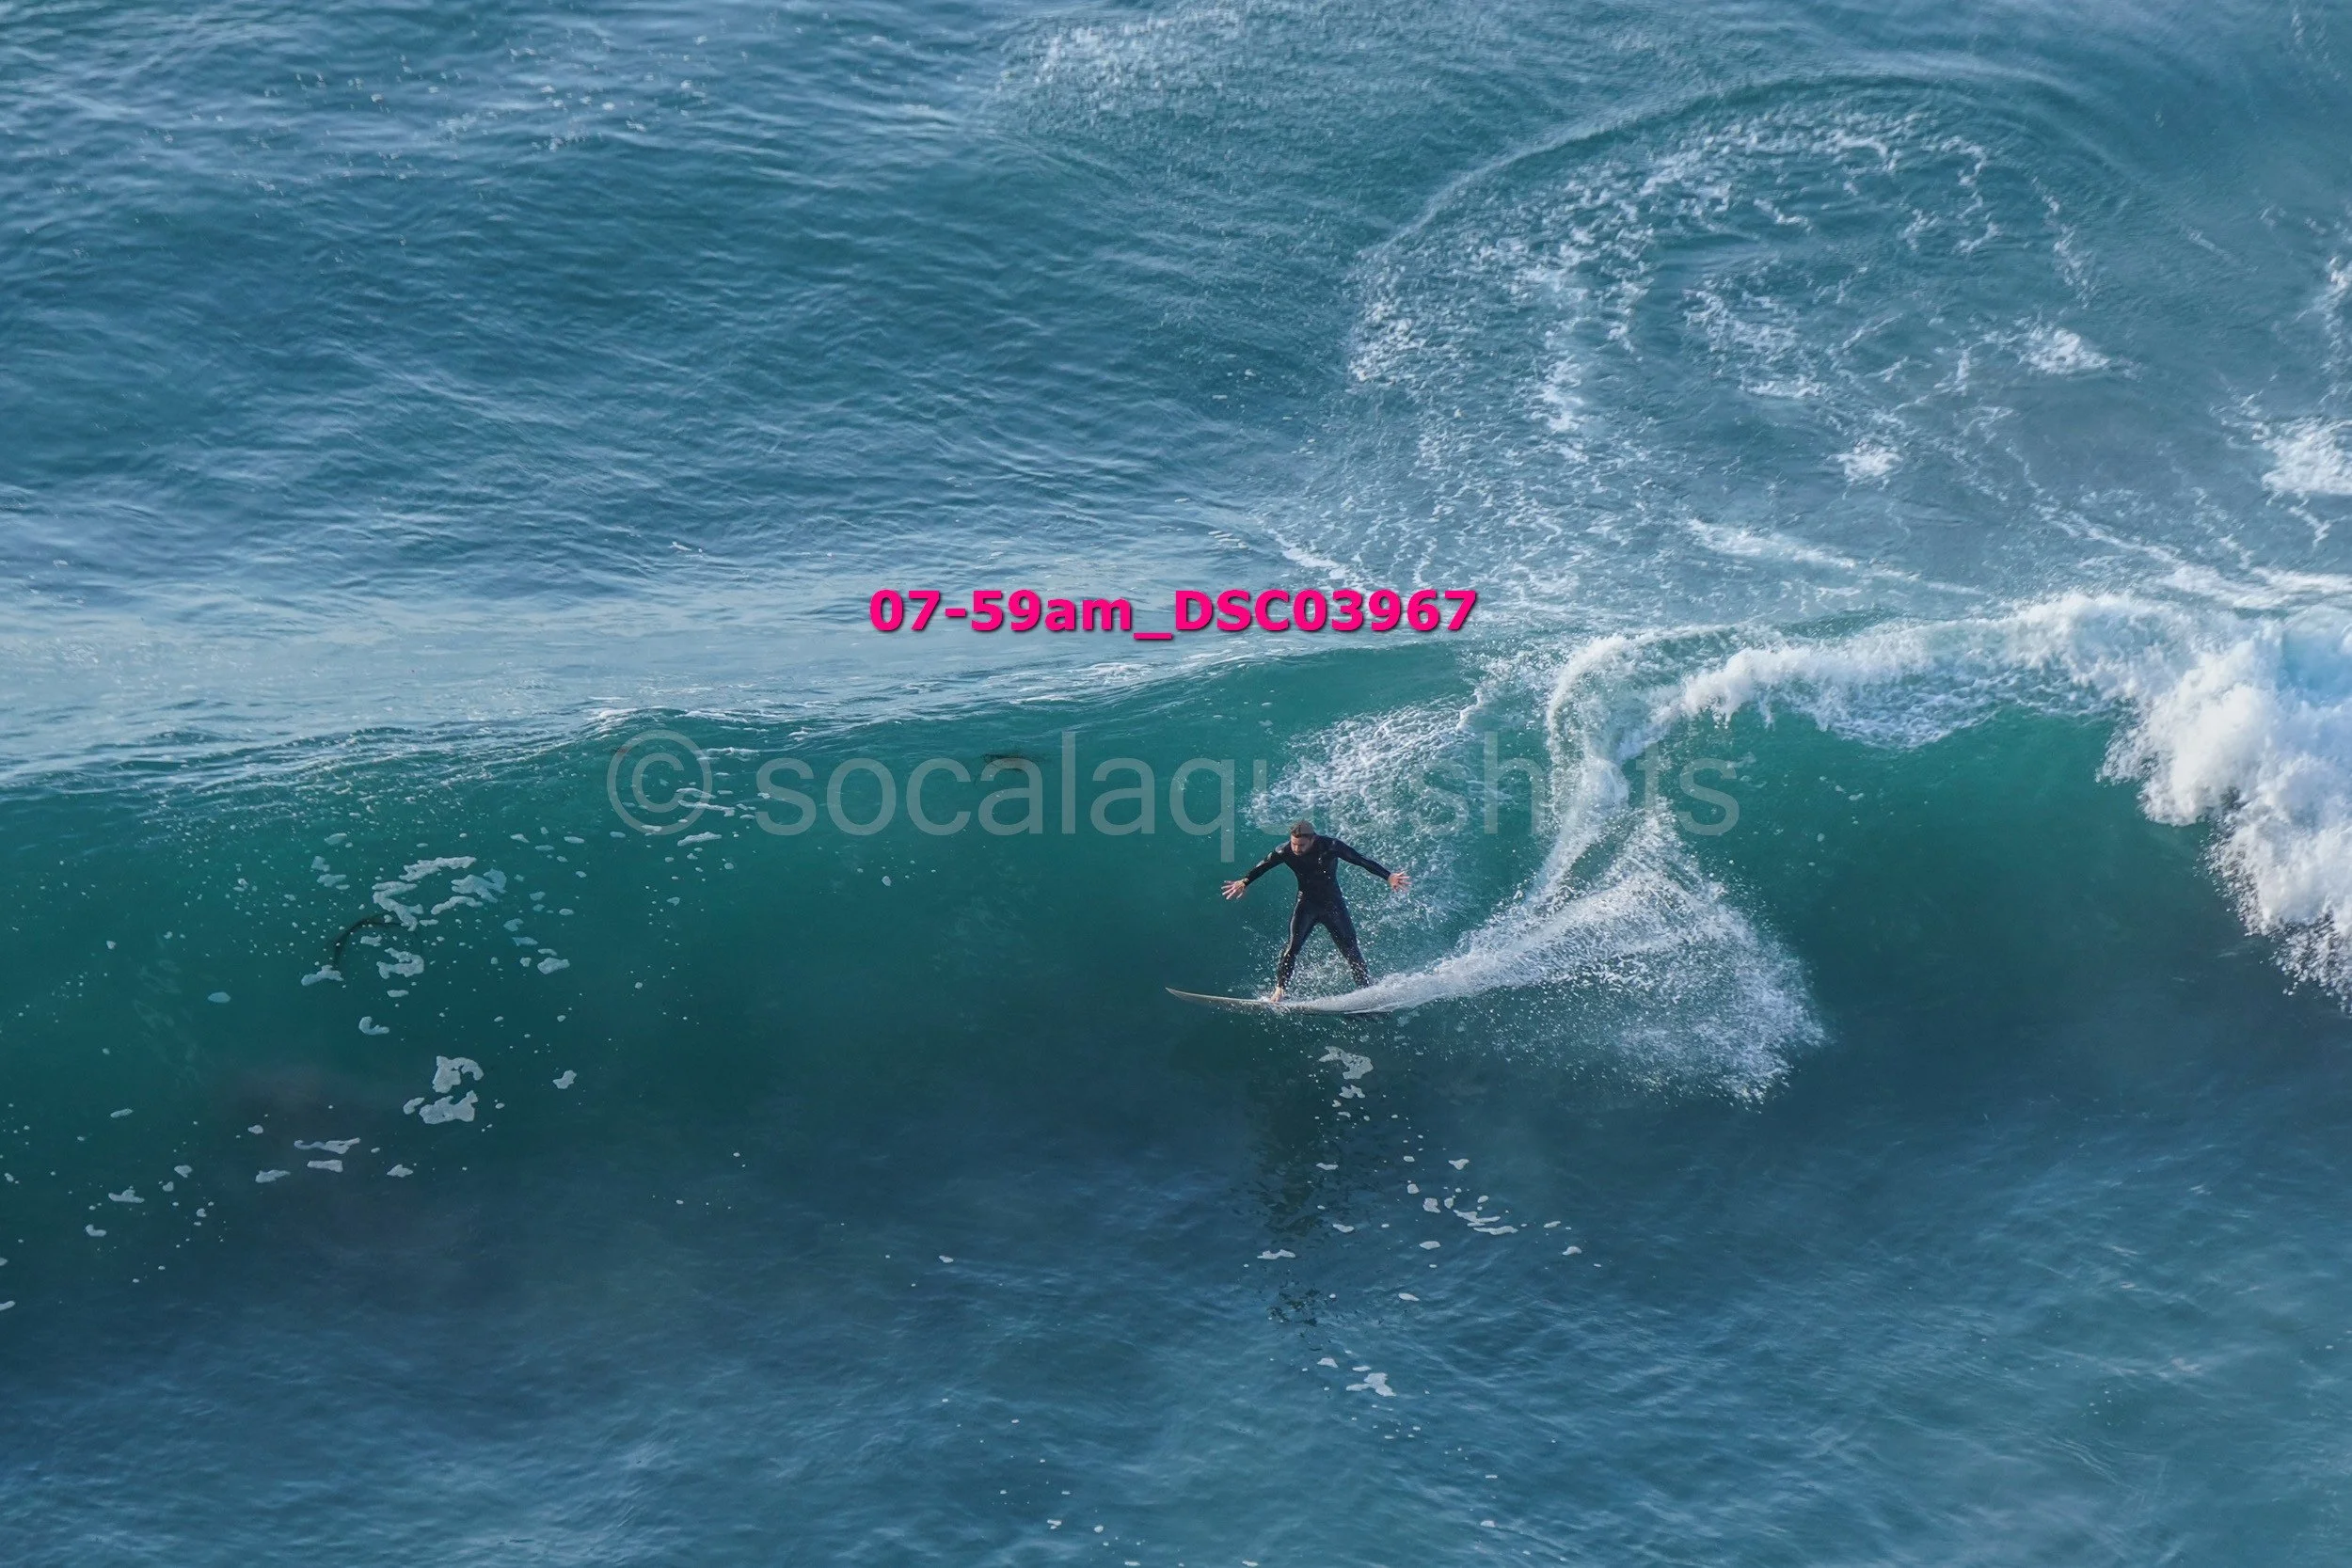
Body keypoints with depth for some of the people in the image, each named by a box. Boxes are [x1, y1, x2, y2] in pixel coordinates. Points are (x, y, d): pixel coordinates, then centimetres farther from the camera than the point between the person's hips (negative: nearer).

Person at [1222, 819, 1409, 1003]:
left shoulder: (1330, 847, -21)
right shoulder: (1285, 852, -15)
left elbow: (1362, 861, -19)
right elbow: (1262, 867, 4)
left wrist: (1388, 876, -24)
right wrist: (1244, 882, 12)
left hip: (1333, 904, -1)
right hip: (1306, 903, 1)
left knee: (1350, 951, -1)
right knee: (1293, 946, -18)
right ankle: (1279, 990, -14)